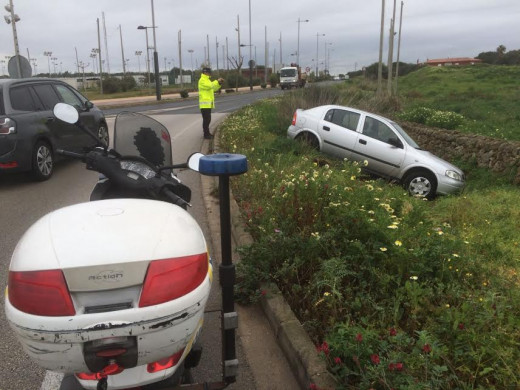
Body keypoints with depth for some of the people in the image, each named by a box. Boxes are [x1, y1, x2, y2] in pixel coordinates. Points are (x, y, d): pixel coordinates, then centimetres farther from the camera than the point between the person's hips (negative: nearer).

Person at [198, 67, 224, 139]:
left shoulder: (207, 80, 21)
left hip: (208, 104, 10)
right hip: (205, 104, -10)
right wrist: (217, 81, -17)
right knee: (206, 119, -9)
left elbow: (214, 88, 19)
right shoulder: (202, 80, -11)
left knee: (208, 119, 14)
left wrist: (219, 83, 5)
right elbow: (209, 86, -27)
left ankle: (207, 133, 22)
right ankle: (206, 134, -6)